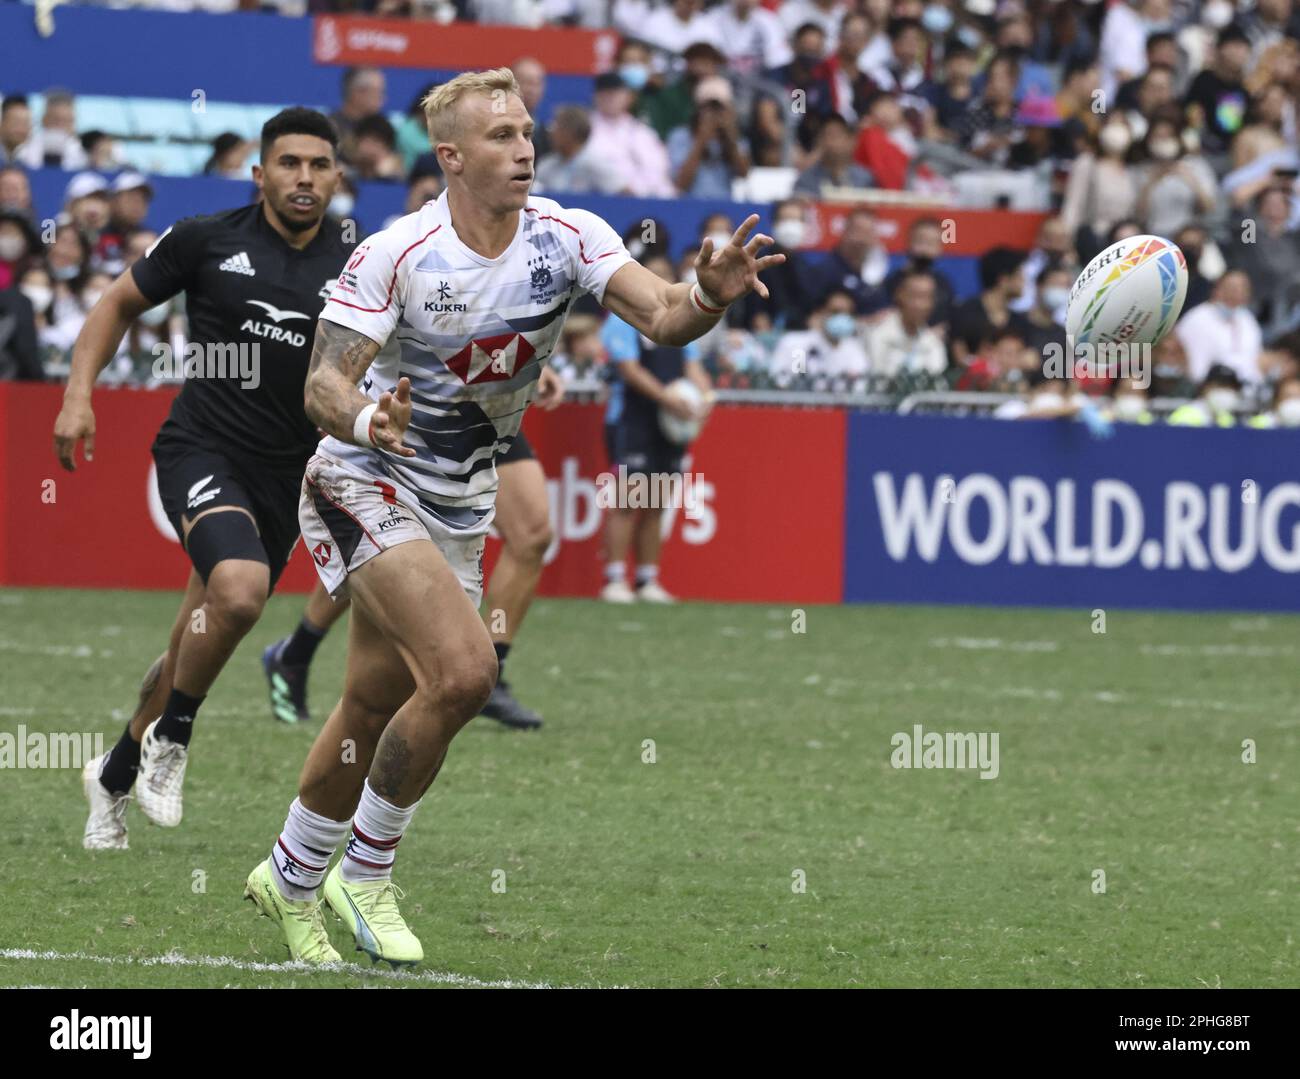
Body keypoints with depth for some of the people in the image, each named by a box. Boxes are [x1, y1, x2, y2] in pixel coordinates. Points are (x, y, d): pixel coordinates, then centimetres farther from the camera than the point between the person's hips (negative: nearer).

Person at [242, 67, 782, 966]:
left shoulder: (567, 237, -9)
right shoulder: (395, 255, -19)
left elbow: (662, 318, -21)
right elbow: (324, 383, -19)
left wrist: (708, 296, -43)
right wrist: (365, 419, -41)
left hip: (458, 504, 5)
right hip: (365, 486, -5)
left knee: (374, 712, 12)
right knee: (463, 669, -23)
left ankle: (290, 878, 34)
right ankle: (366, 873, -6)